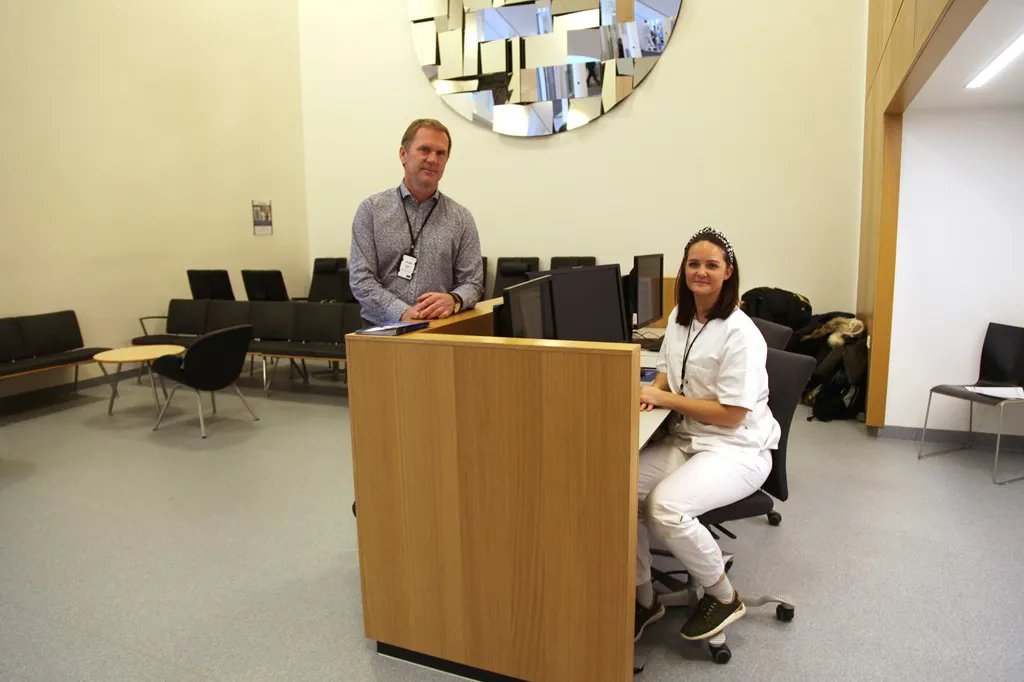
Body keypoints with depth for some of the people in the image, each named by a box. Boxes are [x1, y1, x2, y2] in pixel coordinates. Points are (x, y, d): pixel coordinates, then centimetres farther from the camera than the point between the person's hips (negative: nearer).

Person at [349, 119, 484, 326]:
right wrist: (403, 313, -16)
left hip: (439, 331, 2)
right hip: (383, 331, -1)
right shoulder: (371, 209, 5)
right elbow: (361, 280, -2)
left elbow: (472, 283, 6)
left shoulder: (461, 219, 8)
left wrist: (453, 300, -16)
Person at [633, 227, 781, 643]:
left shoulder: (739, 333, -16)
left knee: (665, 506, -31)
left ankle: (724, 597, 0)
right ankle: (644, 599, 3)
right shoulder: (678, 317, 8)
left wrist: (664, 399, -17)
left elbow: (731, 415, -18)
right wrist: (652, 392, -3)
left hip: (737, 448, -7)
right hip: (686, 438, 7)